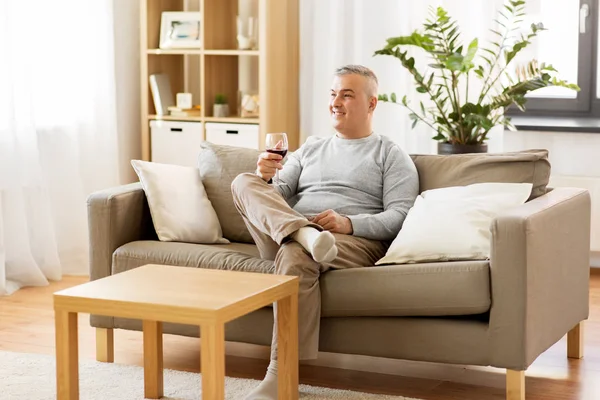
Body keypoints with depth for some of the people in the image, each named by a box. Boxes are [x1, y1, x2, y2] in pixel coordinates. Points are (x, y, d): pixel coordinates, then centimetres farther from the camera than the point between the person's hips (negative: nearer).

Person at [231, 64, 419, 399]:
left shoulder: (391, 155, 13)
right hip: (285, 235, 5)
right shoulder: (310, 149, 28)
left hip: (356, 240, -5)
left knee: (295, 256, -38)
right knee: (244, 183, -16)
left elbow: (400, 217, -1)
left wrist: (349, 223, -18)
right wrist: (265, 179, -7)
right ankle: (305, 235, -43)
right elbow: (278, 197, 18)